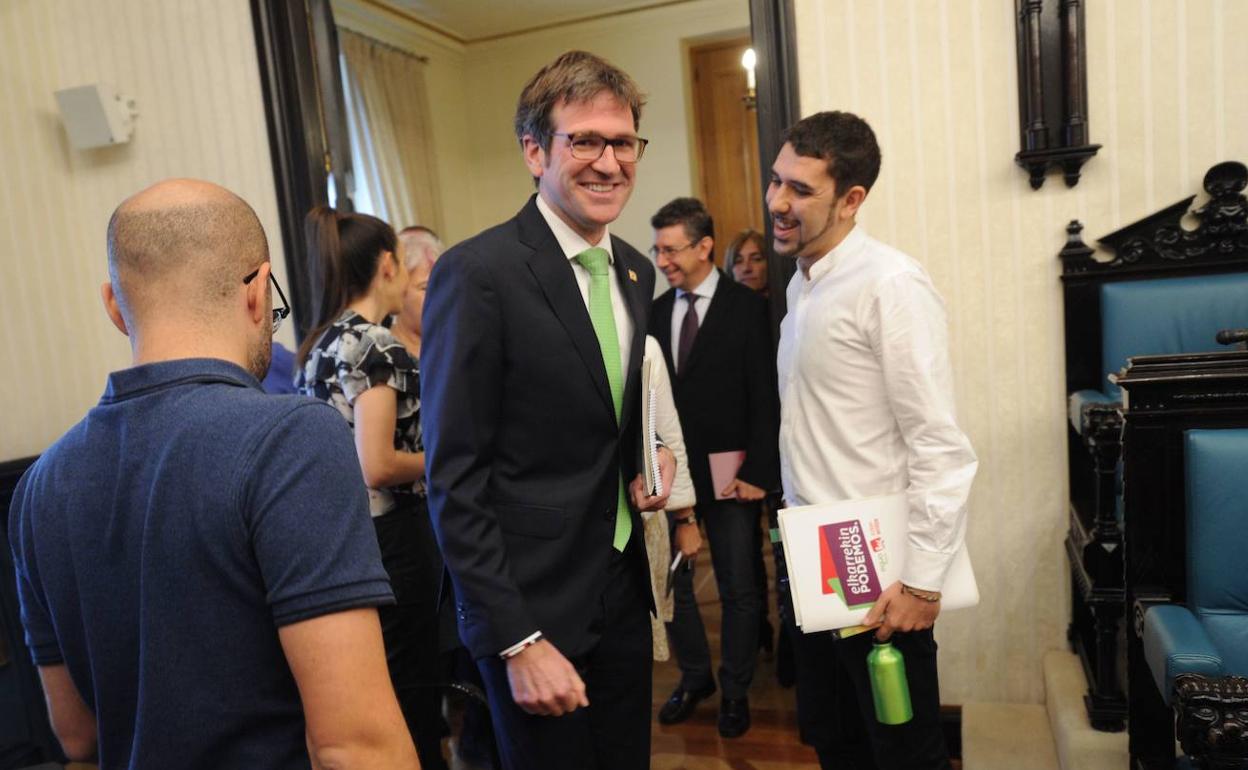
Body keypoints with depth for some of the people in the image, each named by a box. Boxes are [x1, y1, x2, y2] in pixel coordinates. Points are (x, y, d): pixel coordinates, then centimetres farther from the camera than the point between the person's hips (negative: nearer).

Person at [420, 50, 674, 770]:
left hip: (624, 595, 7)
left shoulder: (638, 272, 6)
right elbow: (455, 480, -17)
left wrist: (654, 457, -2)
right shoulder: (477, 274, -17)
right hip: (534, 607, -6)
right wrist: (518, 641, -17)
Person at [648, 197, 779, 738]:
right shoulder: (656, 311, 7)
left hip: (730, 472, -3)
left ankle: (735, 691, 28)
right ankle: (694, 676, 32)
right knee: (670, 581, 11)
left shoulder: (747, 307, -5)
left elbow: (764, 398, -8)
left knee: (739, 588, 8)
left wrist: (758, 472, -12)